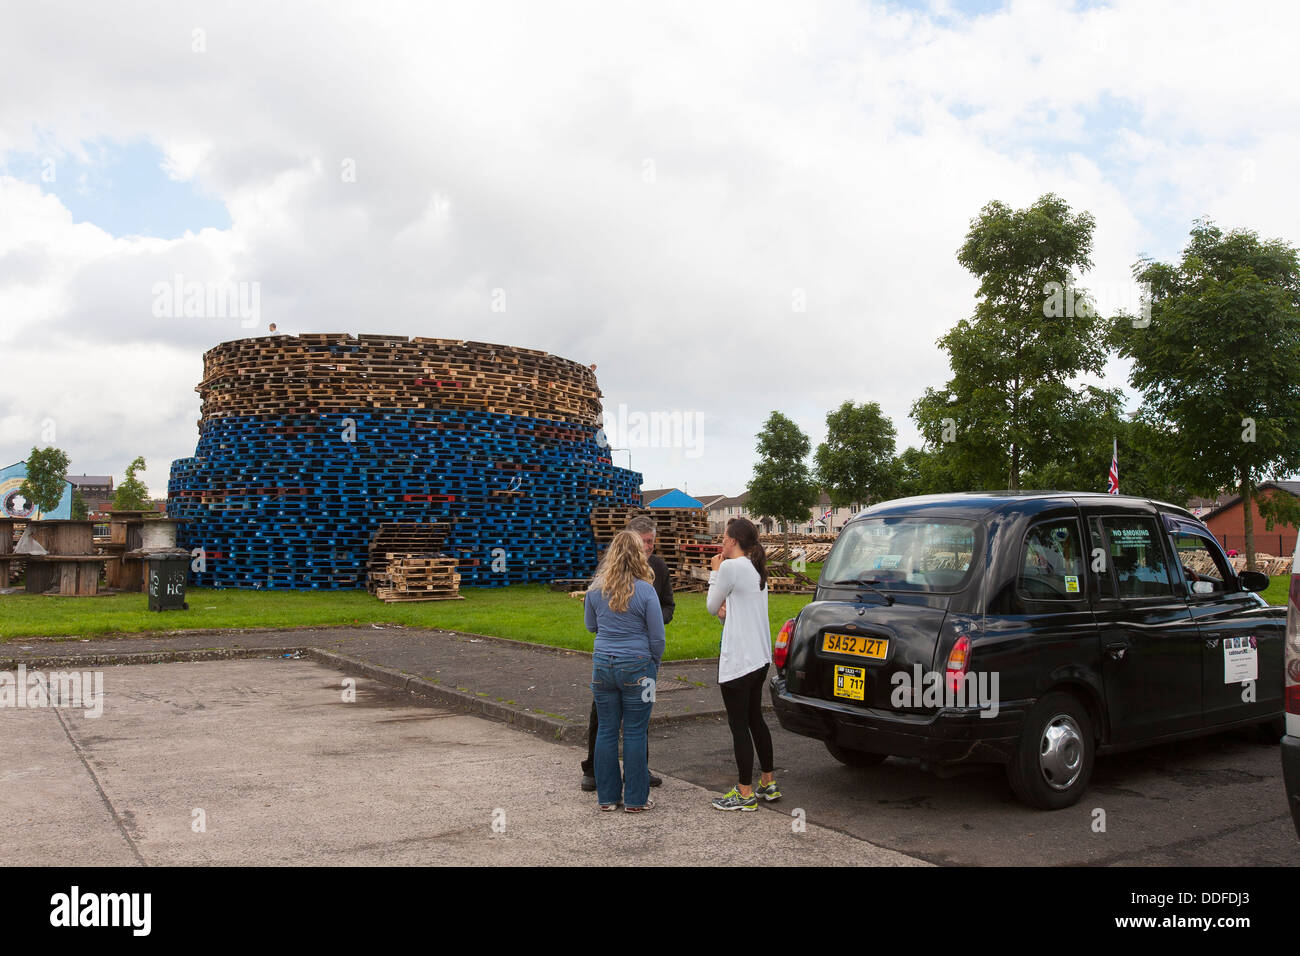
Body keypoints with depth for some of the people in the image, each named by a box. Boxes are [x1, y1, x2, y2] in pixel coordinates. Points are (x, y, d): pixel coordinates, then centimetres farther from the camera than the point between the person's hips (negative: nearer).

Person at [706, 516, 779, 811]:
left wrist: (714, 572, 7)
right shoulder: (756, 569, 14)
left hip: (738, 660, -9)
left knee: (739, 725, -1)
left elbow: (712, 606, -3)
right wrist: (727, 612, 5)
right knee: (755, 720, 19)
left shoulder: (730, 567, -15)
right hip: (760, 657, 9)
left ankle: (745, 794, 5)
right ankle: (768, 784, 27)